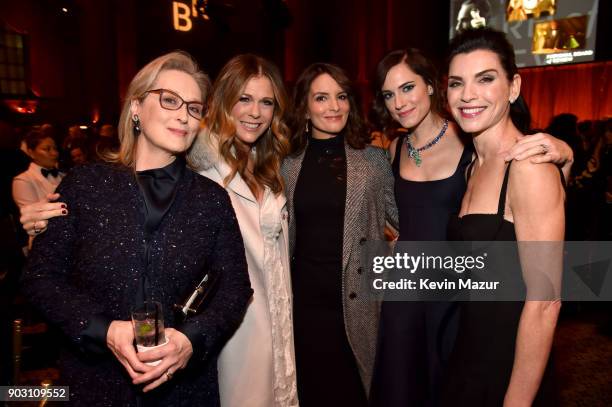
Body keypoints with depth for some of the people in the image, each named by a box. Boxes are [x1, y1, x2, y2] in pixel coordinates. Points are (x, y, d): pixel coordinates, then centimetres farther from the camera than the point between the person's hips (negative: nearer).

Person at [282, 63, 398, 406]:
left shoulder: (373, 159, -3)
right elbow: (286, 234, 11)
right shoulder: (290, 164, 3)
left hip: (356, 302, -2)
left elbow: (405, 218, 1)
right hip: (305, 300, 2)